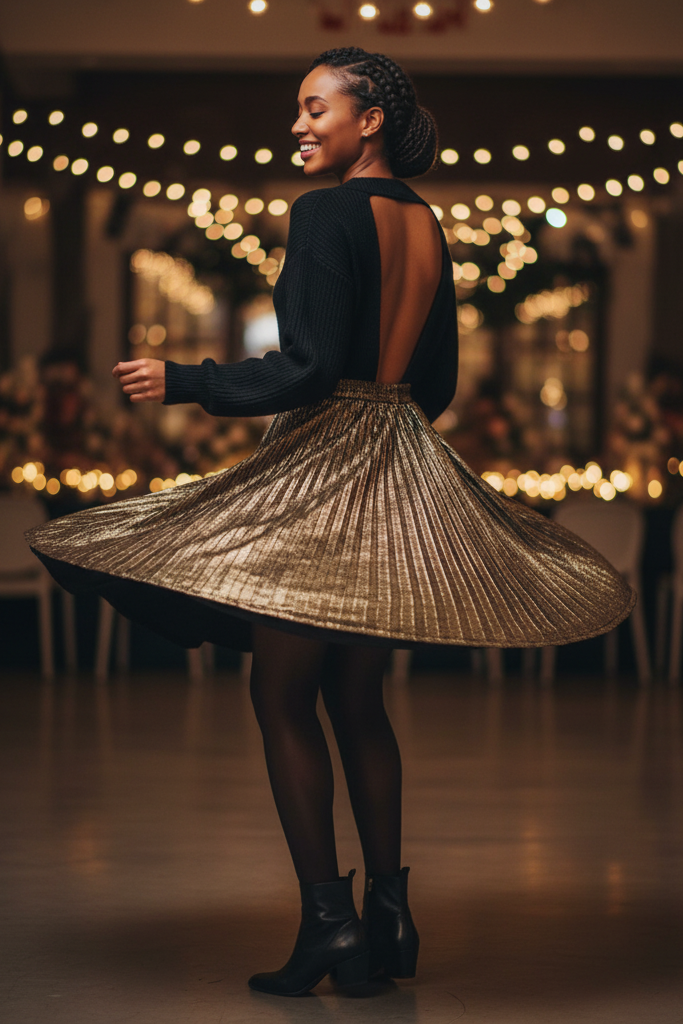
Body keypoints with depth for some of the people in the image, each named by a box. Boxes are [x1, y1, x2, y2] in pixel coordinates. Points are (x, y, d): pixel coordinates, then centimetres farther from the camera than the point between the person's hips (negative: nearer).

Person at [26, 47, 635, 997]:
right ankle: (389, 915, 15)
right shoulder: (427, 222, 12)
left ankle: (330, 920, -2)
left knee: (283, 698, 0)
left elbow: (311, 367, -17)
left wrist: (182, 381, -10)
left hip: (323, 469, -8)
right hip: (407, 473, 8)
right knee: (358, 699, 14)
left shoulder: (327, 213, -11)